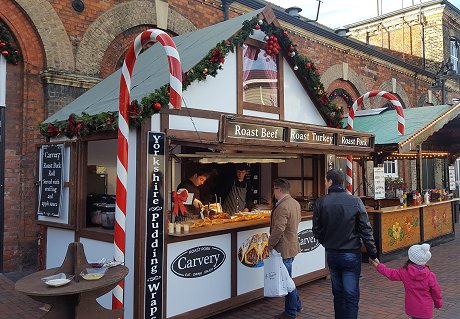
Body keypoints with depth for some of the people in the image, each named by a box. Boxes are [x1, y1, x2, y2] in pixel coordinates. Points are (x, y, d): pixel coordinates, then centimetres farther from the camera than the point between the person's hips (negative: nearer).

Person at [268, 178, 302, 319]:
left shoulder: (282, 207, -24)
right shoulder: (295, 203, 8)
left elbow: (278, 230, -28)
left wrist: (270, 244, -16)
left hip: (284, 248, -10)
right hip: (292, 244, 10)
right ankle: (297, 305, 34)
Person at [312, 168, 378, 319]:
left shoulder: (320, 202, -7)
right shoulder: (355, 202, -11)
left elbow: (316, 230, 0)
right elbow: (366, 230, -9)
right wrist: (373, 254, -1)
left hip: (331, 254, 2)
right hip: (351, 254, -2)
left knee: (338, 292, 18)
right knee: (351, 295, 5)